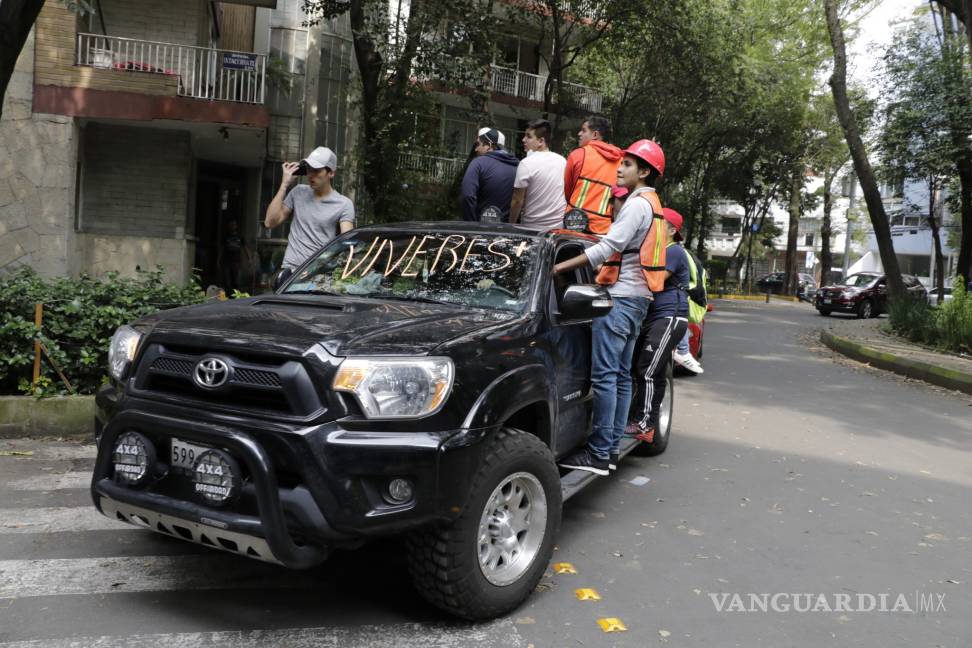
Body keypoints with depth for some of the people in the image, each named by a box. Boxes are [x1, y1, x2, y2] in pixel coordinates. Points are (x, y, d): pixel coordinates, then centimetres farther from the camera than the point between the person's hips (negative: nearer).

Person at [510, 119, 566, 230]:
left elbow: (518, 200, -11)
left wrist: (511, 224, 1)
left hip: (533, 227, -5)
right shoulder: (563, 161, 5)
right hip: (560, 226, 5)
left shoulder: (527, 163, -12)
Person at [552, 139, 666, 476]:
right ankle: (611, 448, 15)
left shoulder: (637, 204, -11)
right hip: (636, 297, 11)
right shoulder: (650, 204, 22)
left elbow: (608, 247, -20)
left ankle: (599, 453, -10)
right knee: (621, 375, 10)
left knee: (604, 375, -11)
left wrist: (559, 267, -20)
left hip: (622, 297, -11)